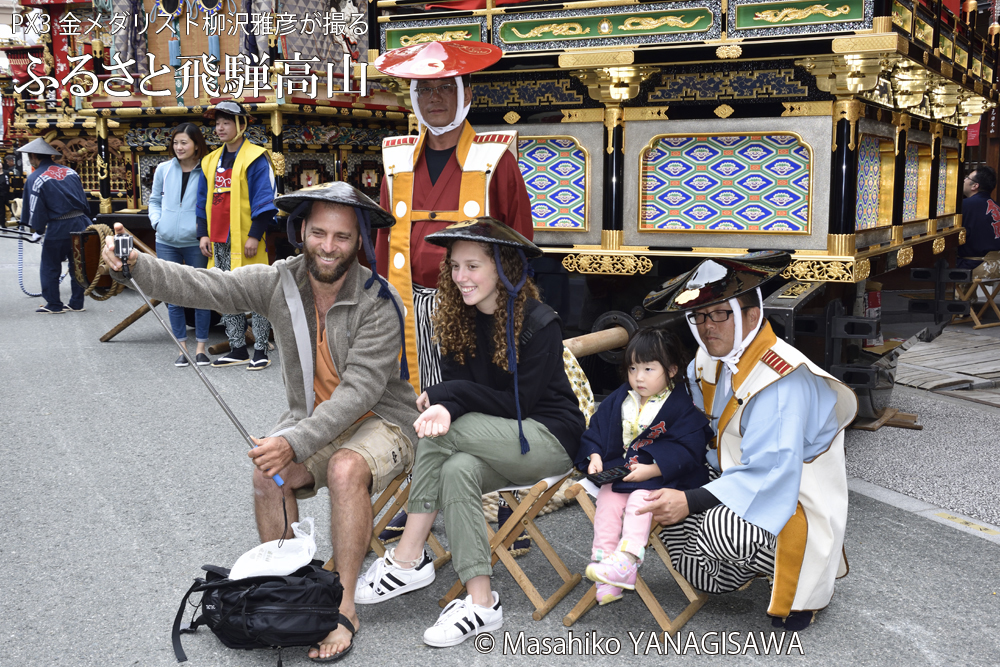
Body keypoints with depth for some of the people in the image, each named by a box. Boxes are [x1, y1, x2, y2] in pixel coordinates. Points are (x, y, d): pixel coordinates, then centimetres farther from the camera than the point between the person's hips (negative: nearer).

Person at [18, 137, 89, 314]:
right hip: (81, 223, 5)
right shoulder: (70, 172, 11)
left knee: (49, 267, 9)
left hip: (58, 228, -5)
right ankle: (77, 304, 18)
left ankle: (53, 305, 14)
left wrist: (38, 229, 8)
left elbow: (36, 208, -6)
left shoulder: (34, 179, -5)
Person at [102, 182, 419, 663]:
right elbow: (202, 287, -12)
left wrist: (295, 442, -37)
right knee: (268, 471, -24)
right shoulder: (281, 282, -5)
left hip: (381, 420, -4)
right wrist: (135, 265, -30)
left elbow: (359, 389, -26)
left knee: (346, 469, -34)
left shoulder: (377, 302, -19)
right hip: (311, 417, 4)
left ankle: (344, 608, -19)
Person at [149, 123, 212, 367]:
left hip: (195, 243, -3)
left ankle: (201, 347, 14)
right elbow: (155, 200, 18)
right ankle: (182, 347, 16)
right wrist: (157, 221, 3)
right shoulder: (163, 169, 6)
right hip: (166, 243, 3)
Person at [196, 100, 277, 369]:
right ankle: (237, 349, 18)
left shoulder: (255, 158, -5)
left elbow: (264, 200, -10)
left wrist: (255, 235, -16)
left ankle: (260, 350, 4)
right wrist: (203, 233, 11)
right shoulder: (211, 161, 16)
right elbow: (203, 200, 19)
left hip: (246, 239, -7)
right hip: (220, 241, 7)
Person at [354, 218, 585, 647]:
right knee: (457, 470, -30)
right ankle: (480, 603, -26)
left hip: (548, 438, -6)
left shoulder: (538, 323, -14)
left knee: (442, 433, -26)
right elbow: (456, 388, 3)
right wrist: (443, 406, -22)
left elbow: (519, 403, -14)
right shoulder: (456, 320, 6)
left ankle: (407, 561, -19)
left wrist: (447, 397, -21)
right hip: (493, 442, 6)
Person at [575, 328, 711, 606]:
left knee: (639, 500, -31)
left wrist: (652, 469, -24)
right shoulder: (618, 401, 11)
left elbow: (687, 450, -15)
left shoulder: (681, 407, -7)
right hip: (620, 469, 5)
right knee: (607, 500, -20)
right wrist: (594, 456, -4)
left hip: (661, 477, -5)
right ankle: (603, 558, -21)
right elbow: (597, 432, 17)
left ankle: (625, 560, -39)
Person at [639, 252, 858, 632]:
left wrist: (691, 502, -37)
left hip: (793, 500, -9)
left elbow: (769, 475, -33)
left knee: (722, 526, -36)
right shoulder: (710, 360, 2)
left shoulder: (781, 379, -27)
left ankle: (809, 582, -6)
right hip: (738, 482, 9)